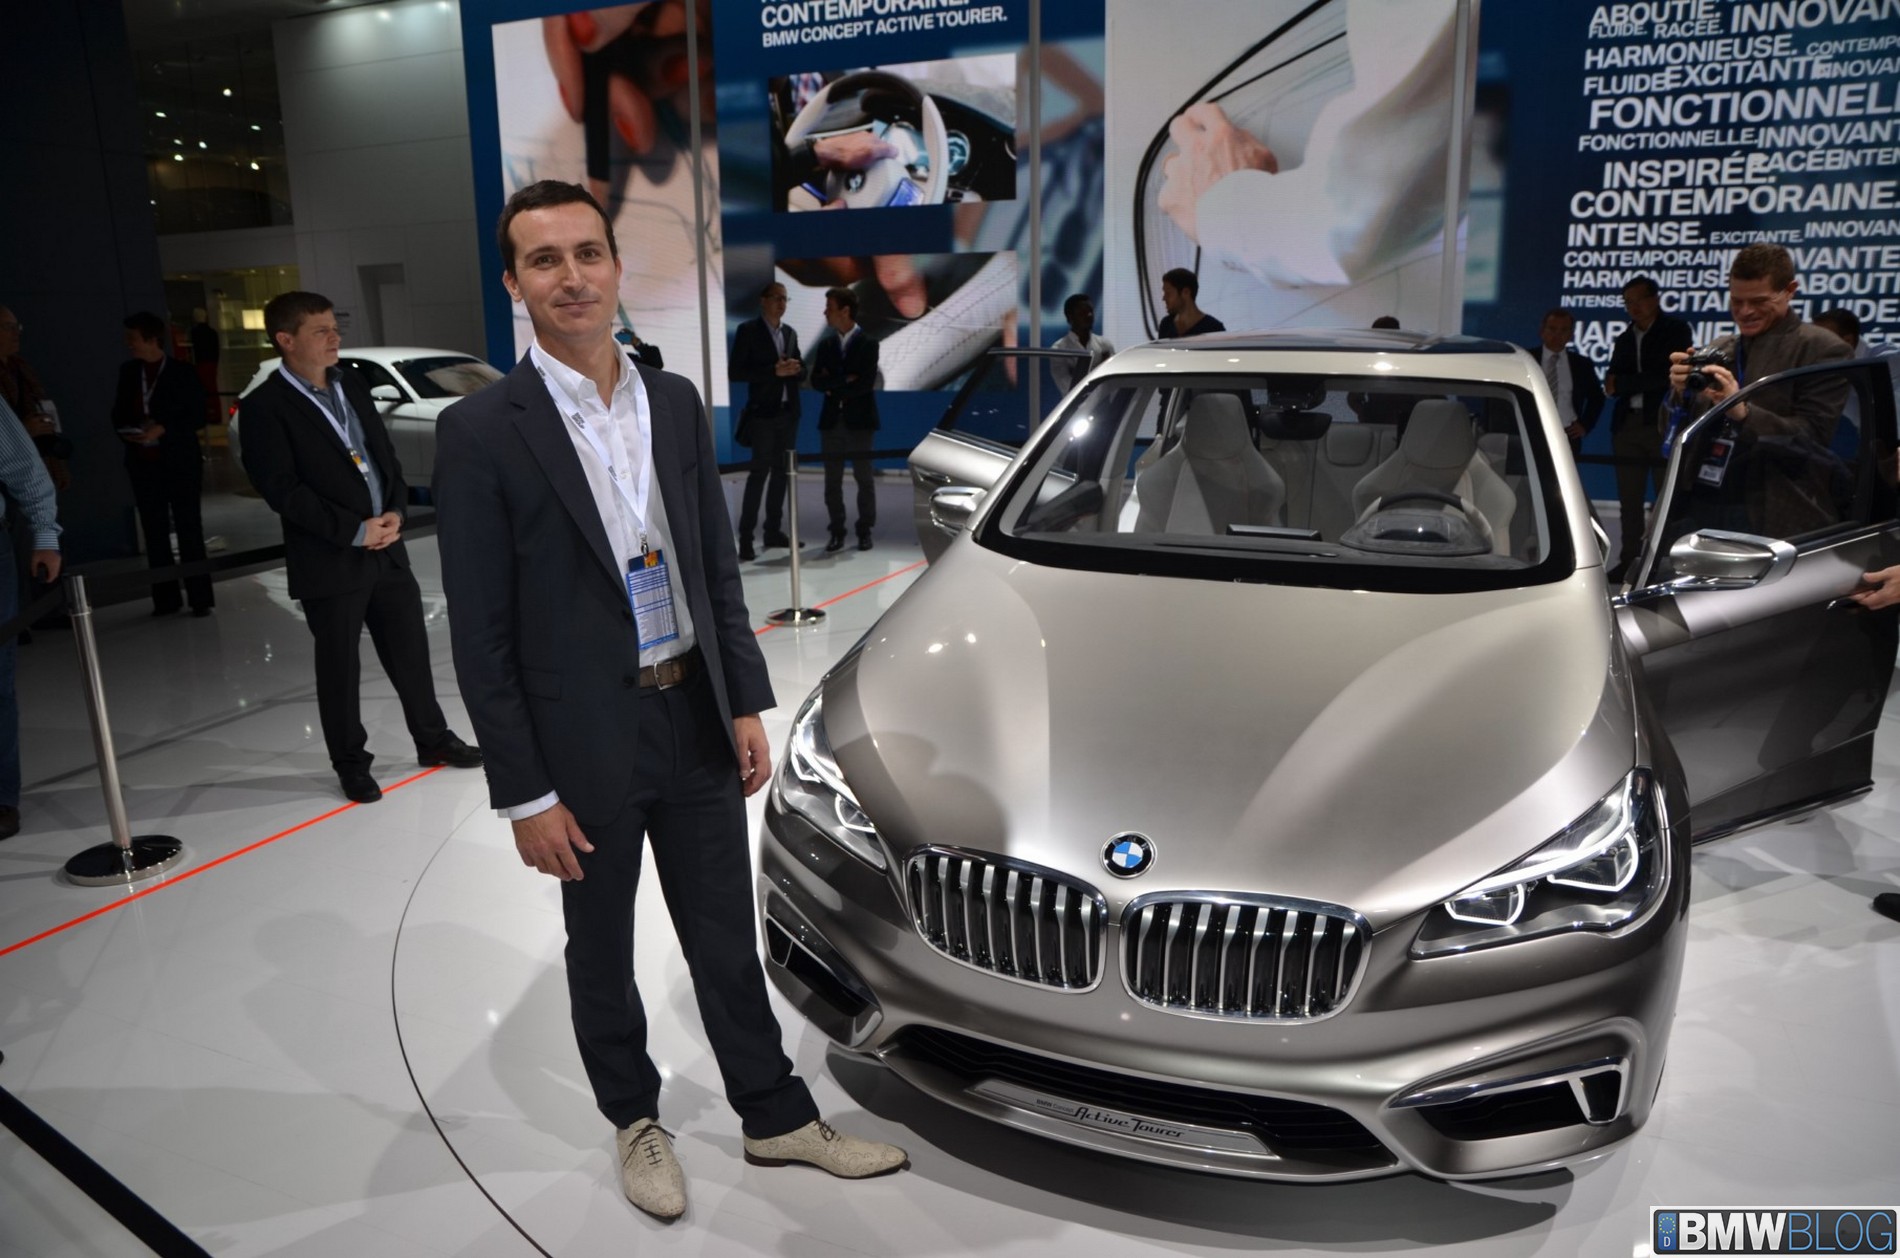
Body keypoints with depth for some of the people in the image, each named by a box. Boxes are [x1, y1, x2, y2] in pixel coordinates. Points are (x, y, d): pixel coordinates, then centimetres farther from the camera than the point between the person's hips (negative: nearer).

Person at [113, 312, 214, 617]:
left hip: (180, 461, -4)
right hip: (143, 463, 4)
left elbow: (197, 417, -6)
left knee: (189, 530, 0)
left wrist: (163, 429, -18)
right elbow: (119, 412, 14)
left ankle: (199, 597, 3)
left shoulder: (183, 372, -4)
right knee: (154, 532, 6)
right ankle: (165, 598, 12)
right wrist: (126, 431, -6)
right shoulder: (128, 371, 8)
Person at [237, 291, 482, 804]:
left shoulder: (352, 386, 10)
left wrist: (395, 511, -3)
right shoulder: (264, 407, -10)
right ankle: (351, 763, 21)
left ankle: (432, 738, 29)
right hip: (329, 562, -6)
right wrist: (355, 530, -17)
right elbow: (283, 490, -16)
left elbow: (386, 454, 13)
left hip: (387, 548, 6)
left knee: (410, 649, 13)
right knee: (340, 668, 6)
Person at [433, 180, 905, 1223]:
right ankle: (634, 1121, 40)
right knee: (602, 955, 17)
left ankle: (774, 1115, 35)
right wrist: (524, 795, -11)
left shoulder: (676, 403, 3)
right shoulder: (480, 433, -12)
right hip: (584, 741, -3)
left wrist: (746, 703, 4)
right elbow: (480, 638, -11)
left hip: (697, 722, 4)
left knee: (726, 942, 17)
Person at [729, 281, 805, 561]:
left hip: (788, 413, 6)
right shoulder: (748, 330, -3)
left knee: (781, 472, 8)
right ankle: (745, 537, -8)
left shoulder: (790, 332, 14)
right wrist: (774, 371, -18)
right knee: (759, 472, -10)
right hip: (763, 413, -6)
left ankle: (773, 531, 15)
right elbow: (735, 371, -11)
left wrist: (795, 368, -8)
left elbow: (801, 373, 17)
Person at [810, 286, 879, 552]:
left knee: (864, 478, 3)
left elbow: (866, 383, -13)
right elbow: (816, 381, 2)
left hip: (859, 420, -4)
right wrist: (844, 381, -13)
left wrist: (834, 388, -7)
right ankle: (837, 532, 12)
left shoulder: (868, 344, -3)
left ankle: (865, 531, 12)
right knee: (832, 480, 4)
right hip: (831, 421, 4)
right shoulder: (825, 345, 10)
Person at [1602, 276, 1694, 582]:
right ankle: (1629, 560, 9)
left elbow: (1670, 376, -9)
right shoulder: (1623, 339, 20)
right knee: (1629, 500, 5)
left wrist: (1624, 384, -6)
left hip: (1663, 424, -5)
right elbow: (1612, 384, 11)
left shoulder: (1676, 331, 3)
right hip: (1628, 425, 5)